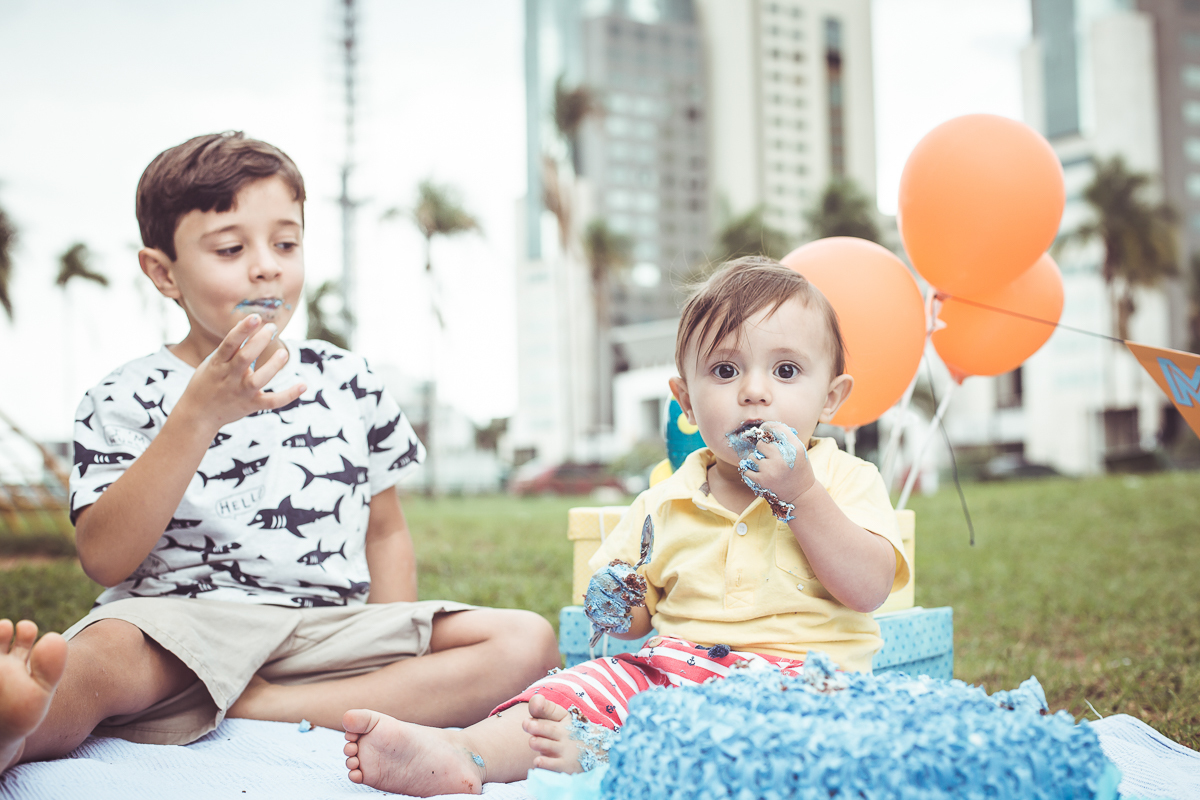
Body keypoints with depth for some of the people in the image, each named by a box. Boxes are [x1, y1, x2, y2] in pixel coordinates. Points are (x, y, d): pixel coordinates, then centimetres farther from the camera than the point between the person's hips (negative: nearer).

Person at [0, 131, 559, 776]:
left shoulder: (349, 383, 15)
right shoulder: (127, 401, 5)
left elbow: (385, 531, 22)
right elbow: (105, 560, -9)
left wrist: (399, 659, 5)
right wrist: (199, 415, -17)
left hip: (332, 634, 5)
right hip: (183, 628, -5)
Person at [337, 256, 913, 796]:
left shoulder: (845, 481, 3)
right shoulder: (667, 503, 12)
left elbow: (868, 589, -12)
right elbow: (640, 617, 17)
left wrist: (799, 494, -17)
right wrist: (618, 609, -8)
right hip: (674, 662, 3)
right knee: (601, 678, -22)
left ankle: (599, 748, -43)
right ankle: (464, 752, -39)